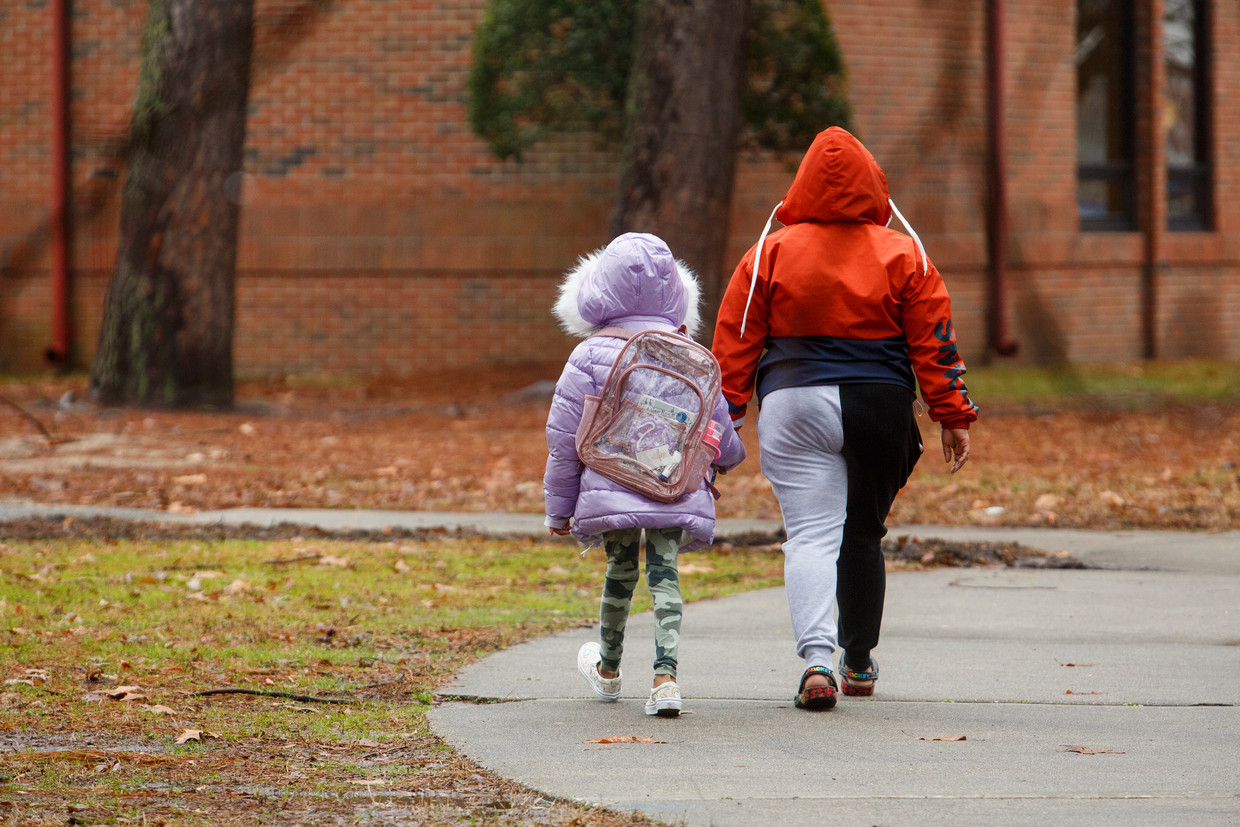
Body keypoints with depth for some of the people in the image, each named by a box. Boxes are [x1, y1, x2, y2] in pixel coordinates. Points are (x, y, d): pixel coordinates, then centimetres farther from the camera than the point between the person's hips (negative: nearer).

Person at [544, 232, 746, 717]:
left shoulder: (590, 356, -2)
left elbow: (564, 440, 0)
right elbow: (719, 431, 14)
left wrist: (559, 508, 10)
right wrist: (729, 458, 39)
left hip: (612, 490, -1)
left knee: (621, 568, 17)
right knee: (664, 573, 1)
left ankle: (607, 669, 37)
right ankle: (665, 674, -17)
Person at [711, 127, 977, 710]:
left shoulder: (770, 253, 0)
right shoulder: (904, 256, 1)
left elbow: (734, 344, 1)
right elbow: (934, 342, 1)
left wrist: (725, 417, 7)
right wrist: (954, 416, 6)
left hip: (793, 406, -1)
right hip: (880, 405, 1)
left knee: (810, 536, -4)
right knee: (863, 535, 16)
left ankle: (817, 660, -22)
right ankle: (859, 662, 27)